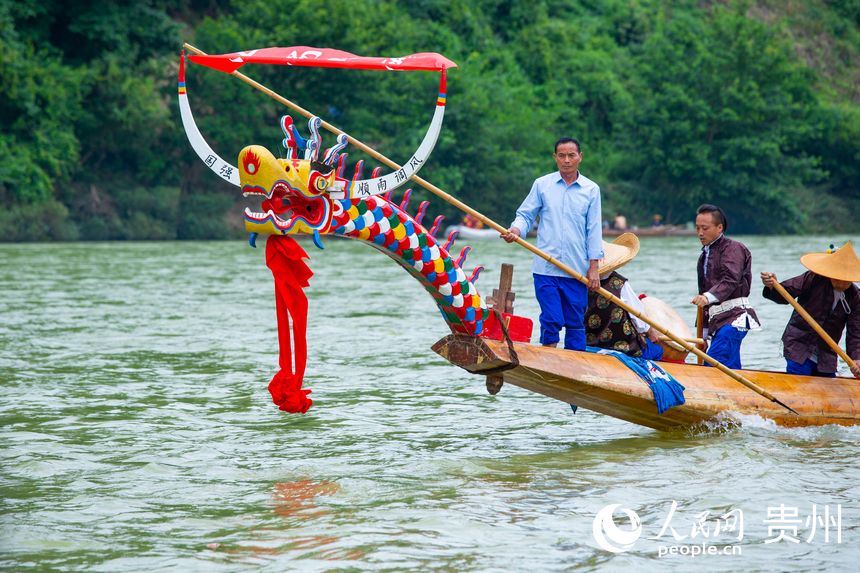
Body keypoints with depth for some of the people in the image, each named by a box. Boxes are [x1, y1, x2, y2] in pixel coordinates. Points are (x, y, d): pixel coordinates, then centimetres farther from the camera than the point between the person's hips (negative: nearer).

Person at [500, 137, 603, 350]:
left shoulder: (591, 189, 8)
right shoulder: (542, 185, 7)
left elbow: (593, 229, 7)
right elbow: (526, 215, 9)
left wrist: (594, 267, 1)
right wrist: (515, 231, -14)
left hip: (577, 270, 1)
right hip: (546, 268, -1)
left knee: (575, 323, 4)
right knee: (551, 320, -7)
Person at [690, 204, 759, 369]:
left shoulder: (732, 248, -5)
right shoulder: (705, 255, 24)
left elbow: (730, 281, -22)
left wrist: (708, 297, -40)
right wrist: (704, 332, 26)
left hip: (734, 317, -9)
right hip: (716, 319, 9)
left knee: (714, 362, -26)